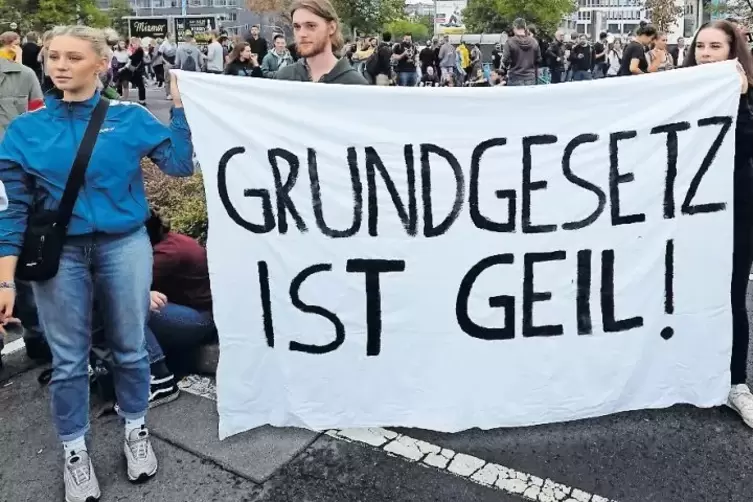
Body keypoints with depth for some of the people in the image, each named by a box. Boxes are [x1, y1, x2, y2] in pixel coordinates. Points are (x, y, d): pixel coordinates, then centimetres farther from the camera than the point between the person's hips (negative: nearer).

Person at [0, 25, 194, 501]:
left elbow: (180, 164, -8)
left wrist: (180, 104, -14)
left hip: (123, 245, 0)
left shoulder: (130, 117, -2)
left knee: (131, 347, 12)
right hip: (59, 253, 1)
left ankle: (136, 431, 35)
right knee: (69, 359, 9)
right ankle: (75, 451, 29)